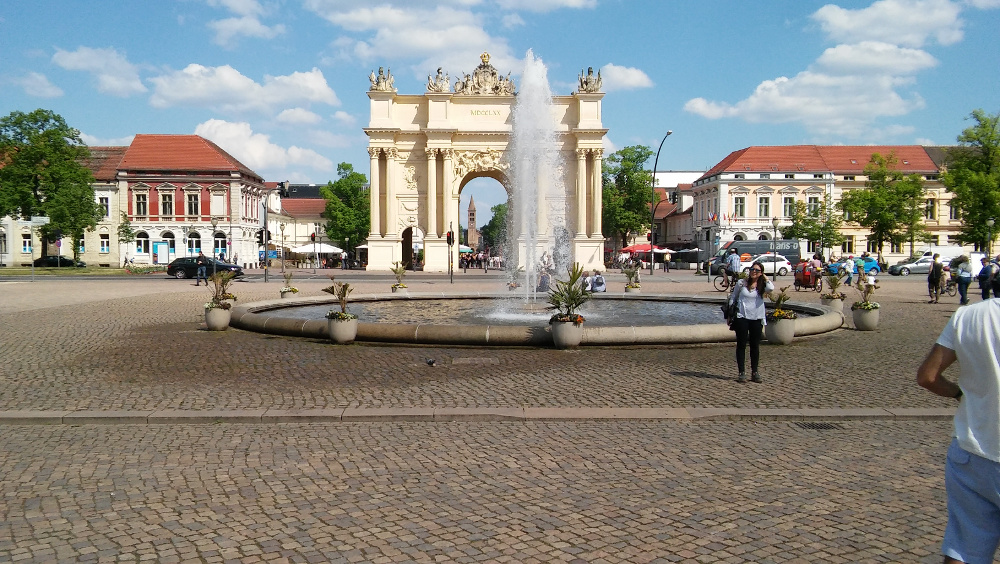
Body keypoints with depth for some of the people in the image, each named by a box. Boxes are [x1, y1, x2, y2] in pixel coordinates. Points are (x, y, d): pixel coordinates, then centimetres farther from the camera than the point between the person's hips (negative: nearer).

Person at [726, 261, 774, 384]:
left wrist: (765, 278, -6)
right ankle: (742, 373, 7)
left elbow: (770, 288, -22)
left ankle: (755, 372, 17)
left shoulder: (762, 285, 2)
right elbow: (733, 297, 11)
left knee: (755, 346, 8)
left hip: (757, 318, 1)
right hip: (742, 317, -1)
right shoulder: (741, 283, 2)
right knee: (741, 345, 2)